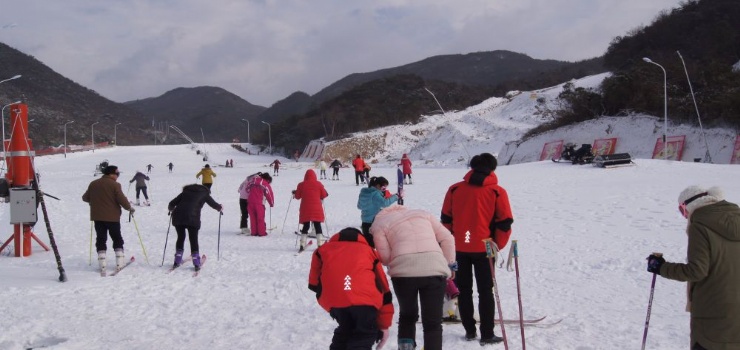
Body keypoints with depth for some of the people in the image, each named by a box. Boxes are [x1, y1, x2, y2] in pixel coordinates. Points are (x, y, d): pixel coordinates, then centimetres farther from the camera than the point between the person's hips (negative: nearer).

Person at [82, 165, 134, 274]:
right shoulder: (114, 185, -11)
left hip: (97, 217, 4)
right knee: (117, 239, 10)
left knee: (101, 239, 7)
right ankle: (119, 262, 6)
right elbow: (122, 199, -15)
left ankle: (102, 264, 0)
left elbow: (85, 197, 15)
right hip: (112, 217, -4)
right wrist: (129, 208, 1)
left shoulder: (93, 184, 6)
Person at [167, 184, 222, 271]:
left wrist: (171, 210, 41)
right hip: (192, 218, -3)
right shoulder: (204, 193, 18)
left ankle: (177, 261, 20)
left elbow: (172, 203, 20)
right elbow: (213, 204, 17)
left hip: (178, 216, 3)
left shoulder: (186, 191, 24)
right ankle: (196, 263, 6)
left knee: (180, 237, 19)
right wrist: (220, 208, 37)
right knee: (193, 239, 8)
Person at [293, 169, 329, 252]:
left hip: (305, 210, 1)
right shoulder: (318, 184, -3)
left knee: (305, 226, 9)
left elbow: (297, 196, 6)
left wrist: (295, 193, 27)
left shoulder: (301, 185, -1)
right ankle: (319, 244, 2)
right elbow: (324, 195, 2)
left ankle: (302, 245, 2)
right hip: (316, 209, -1)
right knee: (317, 225, 7)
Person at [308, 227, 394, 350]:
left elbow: (314, 283, 26)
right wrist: (384, 325, 33)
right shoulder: (368, 250, 30)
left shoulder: (324, 249, 32)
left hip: (333, 300, 2)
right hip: (364, 299, -2)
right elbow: (383, 288, 28)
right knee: (365, 335, 12)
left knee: (345, 330, 26)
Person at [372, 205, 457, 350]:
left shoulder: (379, 224, 18)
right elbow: (447, 238, 19)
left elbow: (385, 257, 8)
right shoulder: (422, 214, 28)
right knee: (433, 322, 10)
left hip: (404, 272, -1)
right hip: (435, 270, 1)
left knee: (407, 315, 25)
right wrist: (450, 264, 26)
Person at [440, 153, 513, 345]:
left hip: (459, 248, 2)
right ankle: (487, 334, 7)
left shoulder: (455, 189, 0)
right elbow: (505, 222, -6)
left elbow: (446, 219, 3)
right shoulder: (497, 192, -6)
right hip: (483, 249, -2)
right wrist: (498, 245, 6)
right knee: (485, 291, 7)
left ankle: (470, 331, 18)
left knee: (464, 290, 14)